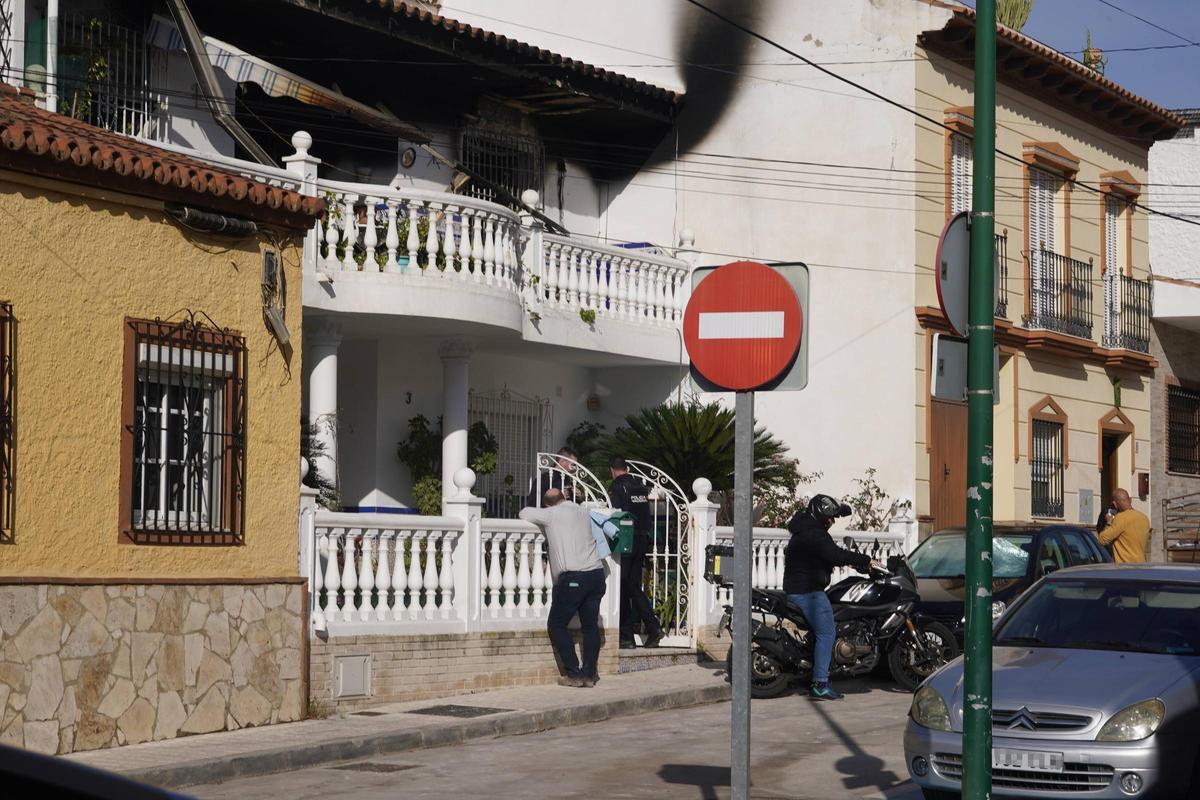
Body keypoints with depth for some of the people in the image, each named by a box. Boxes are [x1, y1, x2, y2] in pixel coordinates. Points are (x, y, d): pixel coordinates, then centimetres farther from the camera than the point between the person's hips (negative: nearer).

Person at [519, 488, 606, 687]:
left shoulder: (552, 514, 1)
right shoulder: (583, 512, 16)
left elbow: (524, 513, 9)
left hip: (573, 577, -6)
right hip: (596, 573, 6)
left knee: (556, 625, 4)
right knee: (590, 625, 11)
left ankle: (574, 674, -2)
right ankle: (589, 674, 7)